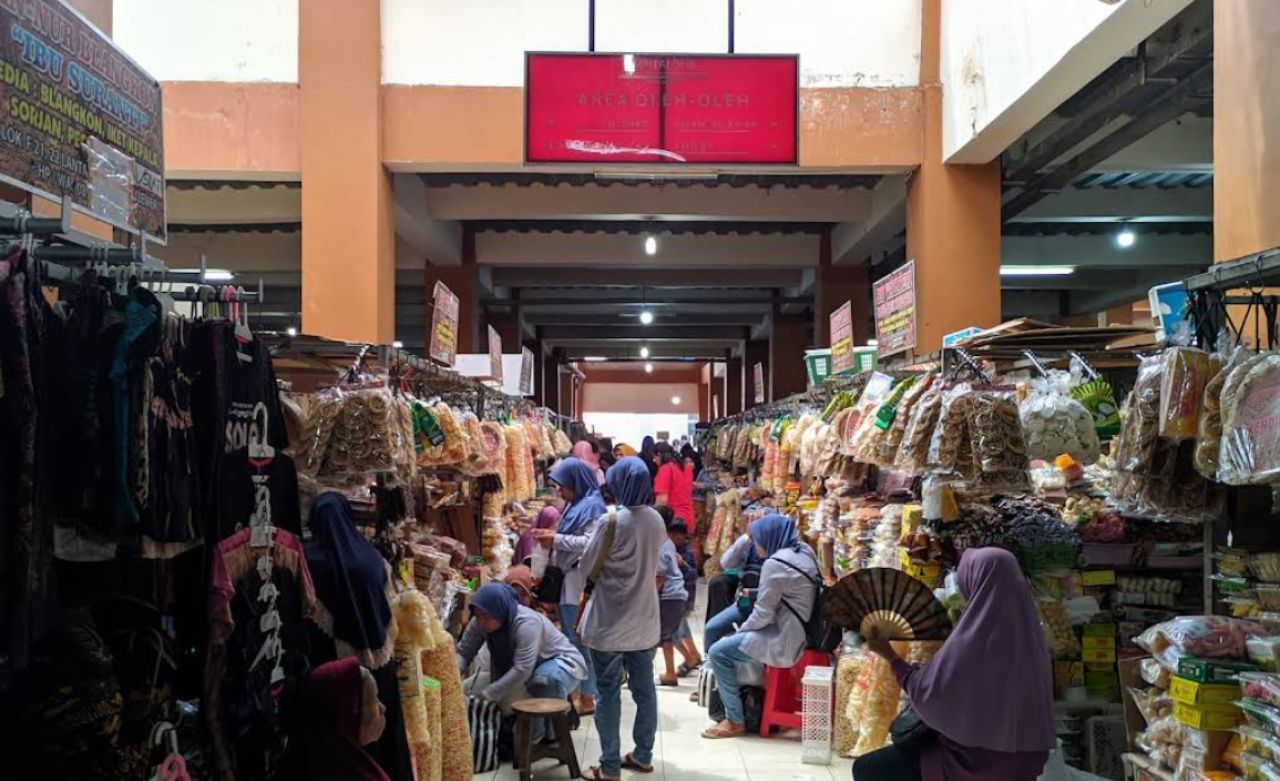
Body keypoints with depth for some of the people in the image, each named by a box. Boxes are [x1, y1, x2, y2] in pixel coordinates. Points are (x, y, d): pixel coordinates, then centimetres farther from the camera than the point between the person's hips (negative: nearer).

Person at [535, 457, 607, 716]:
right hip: (564, 580, 10)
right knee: (569, 639, 15)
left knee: (579, 640, -5)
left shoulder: (592, 506, -13)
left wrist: (556, 539, -19)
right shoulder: (574, 505, 17)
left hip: (578, 583, -10)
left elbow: (590, 543, -23)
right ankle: (575, 690, 24)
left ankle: (587, 698, 2)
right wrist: (552, 537, 5)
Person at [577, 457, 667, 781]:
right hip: (644, 618, 6)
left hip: (611, 621, -6)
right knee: (644, 689, 15)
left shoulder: (612, 521, -19)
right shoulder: (657, 520, 0)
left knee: (609, 694, 3)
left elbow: (590, 565, -8)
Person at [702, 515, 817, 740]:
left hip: (786, 640, -10)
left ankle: (735, 721, 1)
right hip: (803, 632, 10)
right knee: (733, 642, 24)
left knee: (718, 652, -4)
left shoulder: (775, 564, -19)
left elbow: (762, 615, -17)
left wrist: (740, 630, 2)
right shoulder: (804, 552, 8)